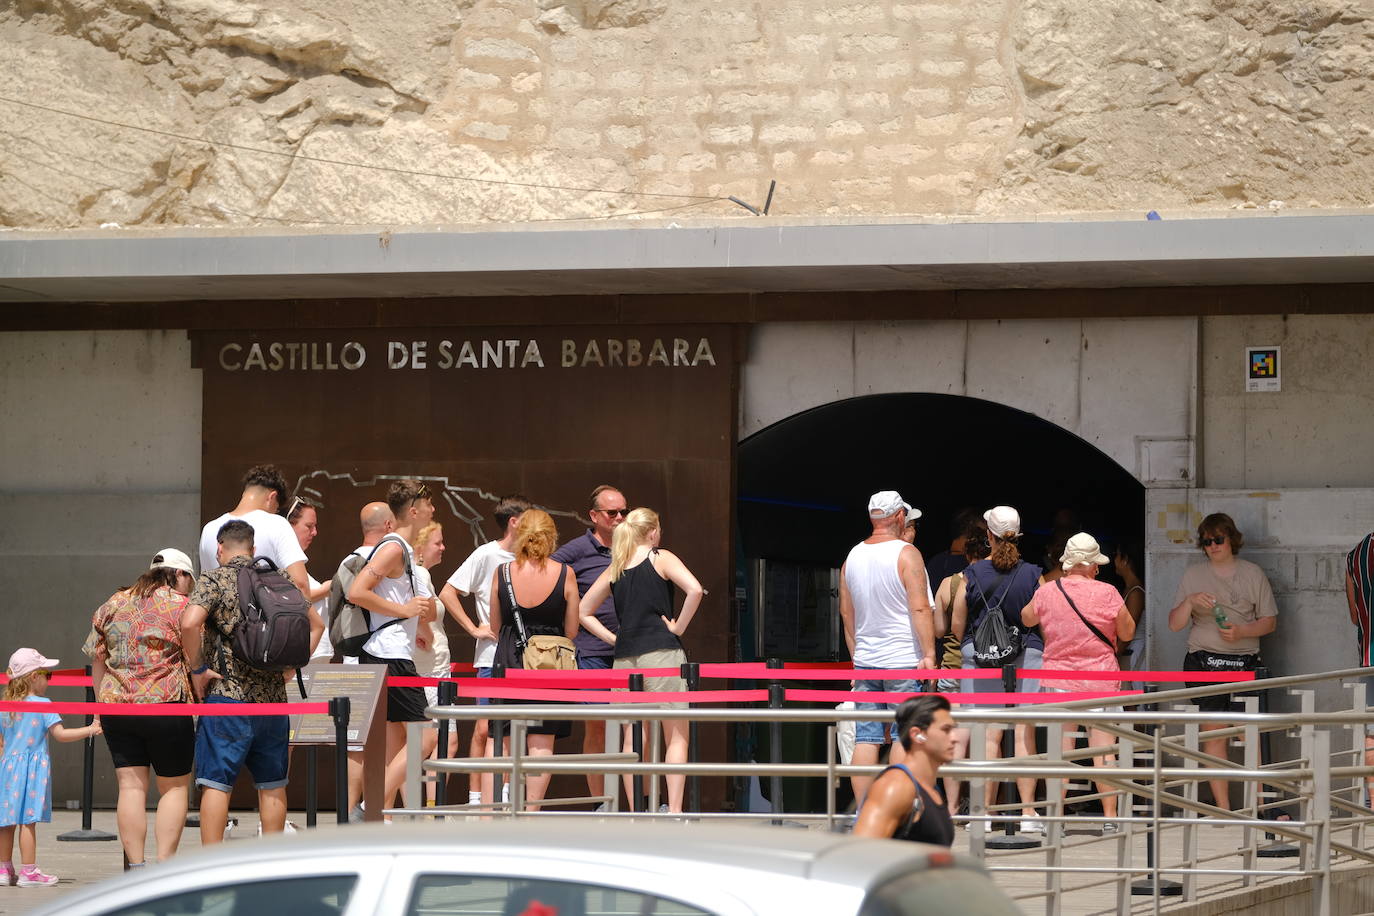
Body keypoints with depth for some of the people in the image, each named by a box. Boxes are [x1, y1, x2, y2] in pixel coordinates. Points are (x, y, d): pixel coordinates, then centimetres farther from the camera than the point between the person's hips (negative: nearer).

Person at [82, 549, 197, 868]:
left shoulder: (114, 604, 13)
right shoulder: (180, 606, -2)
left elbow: (97, 657, 15)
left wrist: (103, 703, 20)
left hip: (116, 705, 4)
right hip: (166, 706, -4)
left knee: (131, 786, 4)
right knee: (174, 787, 6)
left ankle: (135, 866, 1)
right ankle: (165, 865, -1)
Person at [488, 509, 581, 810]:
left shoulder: (502, 573, -1)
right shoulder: (564, 574, -4)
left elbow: (496, 627, 8)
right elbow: (571, 631, 2)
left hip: (508, 659, 1)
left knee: (504, 742, 8)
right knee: (542, 742, 1)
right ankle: (532, 810, -2)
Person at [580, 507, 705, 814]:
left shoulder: (614, 569, 13)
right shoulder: (661, 558, -1)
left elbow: (584, 611, 18)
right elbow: (695, 590, -16)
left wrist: (613, 638, 14)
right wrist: (678, 627, -6)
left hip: (624, 657, 5)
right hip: (662, 652, -5)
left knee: (632, 738, 7)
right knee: (676, 734, -1)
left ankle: (636, 813, 5)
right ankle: (674, 810, -10)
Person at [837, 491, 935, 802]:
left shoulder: (852, 557, 10)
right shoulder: (906, 554, -8)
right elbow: (920, 608, -15)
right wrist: (929, 654, -14)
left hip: (865, 660, 5)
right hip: (903, 660, -5)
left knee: (866, 738, 3)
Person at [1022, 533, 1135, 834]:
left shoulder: (1047, 592, -3)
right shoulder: (1107, 594, -10)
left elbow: (1027, 619, 16)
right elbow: (1127, 633, 1)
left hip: (1058, 678, 1)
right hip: (1101, 680, -1)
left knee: (1060, 750, 4)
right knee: (1104, 748, 2)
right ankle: (1109, 817, 1)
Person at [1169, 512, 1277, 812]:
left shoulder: (1252, 574, 8)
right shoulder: (1193, 575, 10)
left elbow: (1269, 621, 7)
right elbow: (1174, 624, 7)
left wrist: (1241, 632, -10)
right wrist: (1190, 601, -12)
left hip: (1244, 661, -1)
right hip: (1204, 661, 1)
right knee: (1214, 731, -3)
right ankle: (1223, 809, -1)